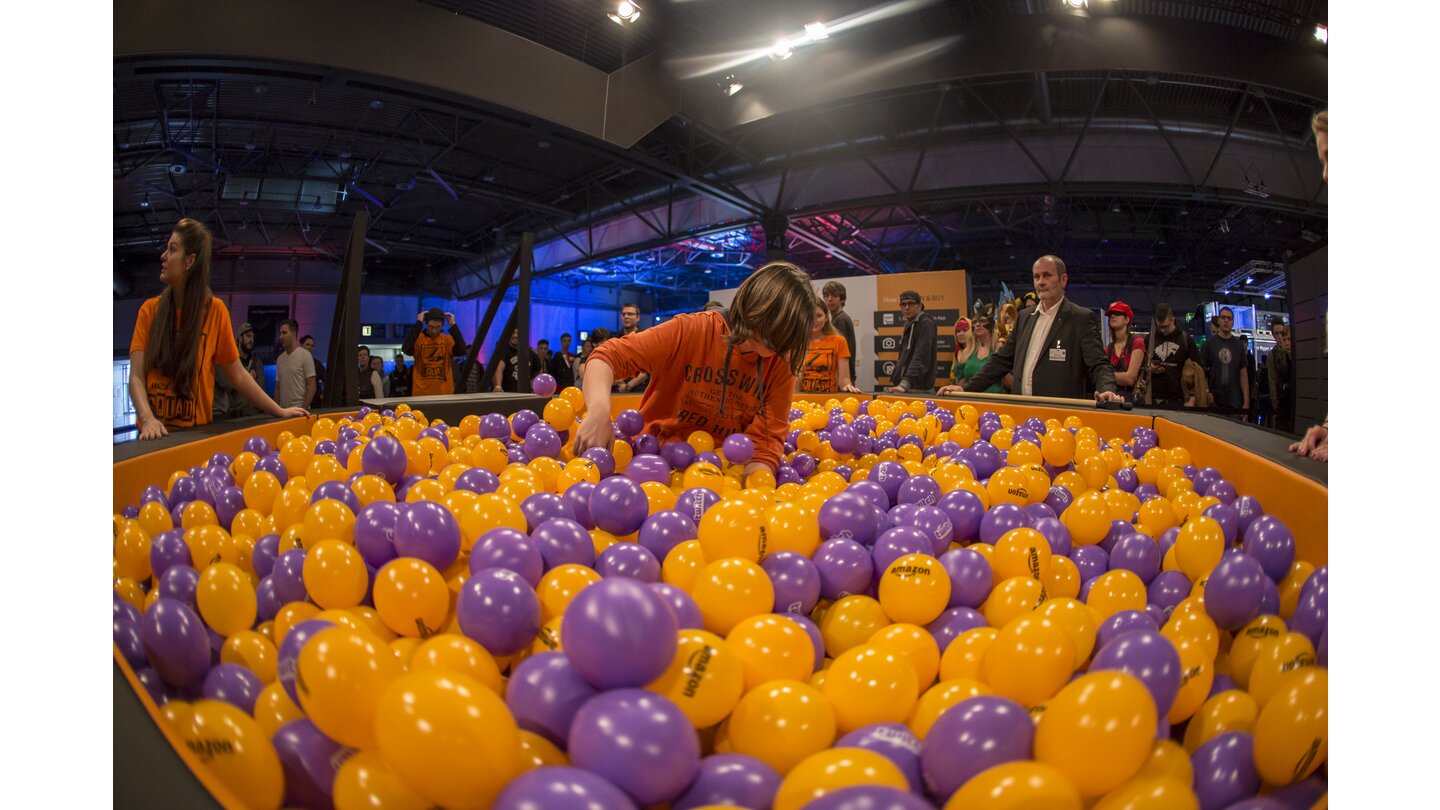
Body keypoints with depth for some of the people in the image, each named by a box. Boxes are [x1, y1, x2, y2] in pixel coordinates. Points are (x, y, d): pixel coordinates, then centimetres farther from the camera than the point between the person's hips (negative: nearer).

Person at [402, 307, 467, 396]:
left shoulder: (447, 339, 3)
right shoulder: (418, 338, -2)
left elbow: (461, 351, -15)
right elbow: (406, 349, -22)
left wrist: (453, 325, -15)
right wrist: (418, 324, -20)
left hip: (445, 393, 1)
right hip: (421, 394, -1)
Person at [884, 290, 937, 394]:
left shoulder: (926, 324, -10)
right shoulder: (909, 325, 18)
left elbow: (921, 358, -21)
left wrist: (905, 384, -29)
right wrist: (894, 380, 17)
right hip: (905, 388, 8)